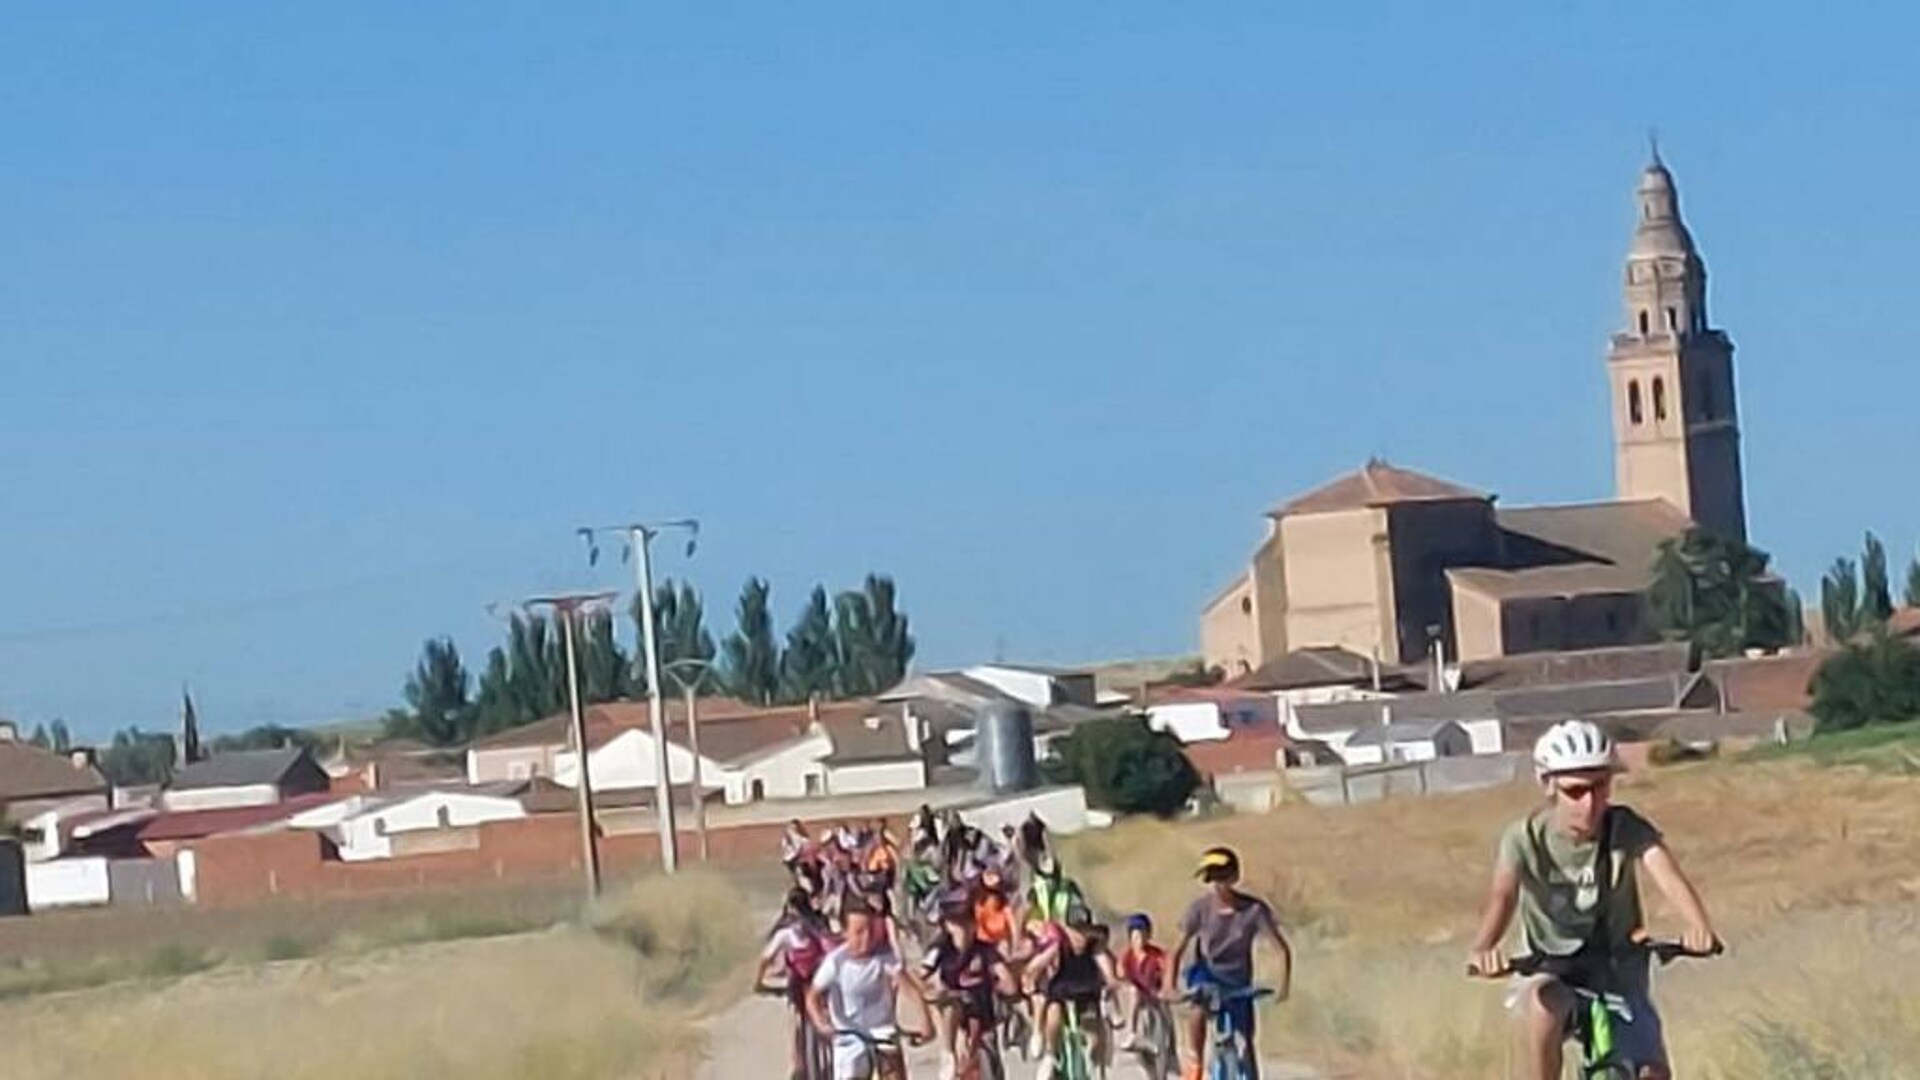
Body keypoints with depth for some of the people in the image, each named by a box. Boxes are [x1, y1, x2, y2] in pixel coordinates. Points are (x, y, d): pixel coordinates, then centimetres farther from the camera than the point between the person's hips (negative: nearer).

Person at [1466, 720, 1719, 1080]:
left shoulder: (1626, 828, -16)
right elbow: (1502, 895, -33)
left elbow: (1667, 874, -33)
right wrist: (1483, 949, -55)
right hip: (1552, 972, -2)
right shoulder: (1526, 838, -16)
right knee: (1545, 1006, -36)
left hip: (1618, 968, 2)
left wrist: (1698, 927, -55)